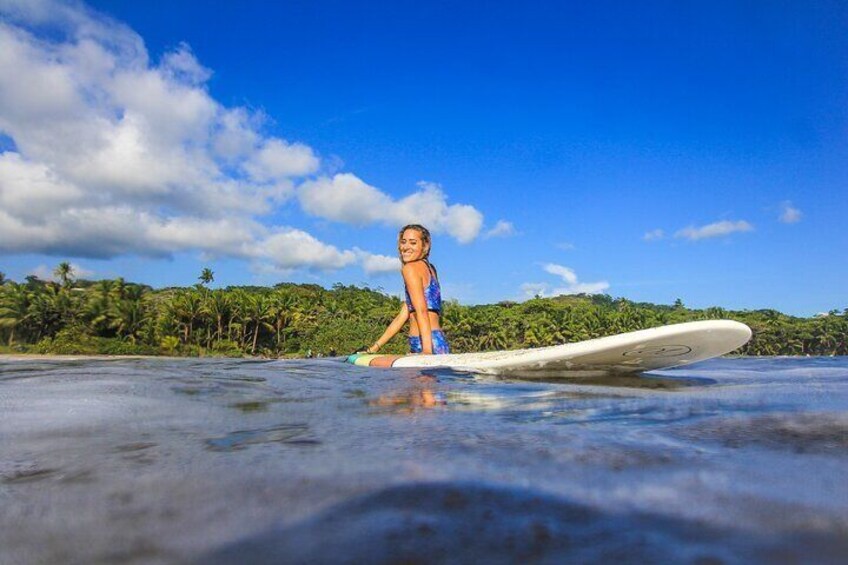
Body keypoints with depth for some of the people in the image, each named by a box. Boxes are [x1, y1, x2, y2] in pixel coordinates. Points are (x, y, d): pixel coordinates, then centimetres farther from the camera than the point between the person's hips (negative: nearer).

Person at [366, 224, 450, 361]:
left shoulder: (410, 268, -2)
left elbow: (421, 311, -15)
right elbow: (403, 315, 22)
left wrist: (427, 350, -25)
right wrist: (374, 348, 23)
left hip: (428, 343, -9)